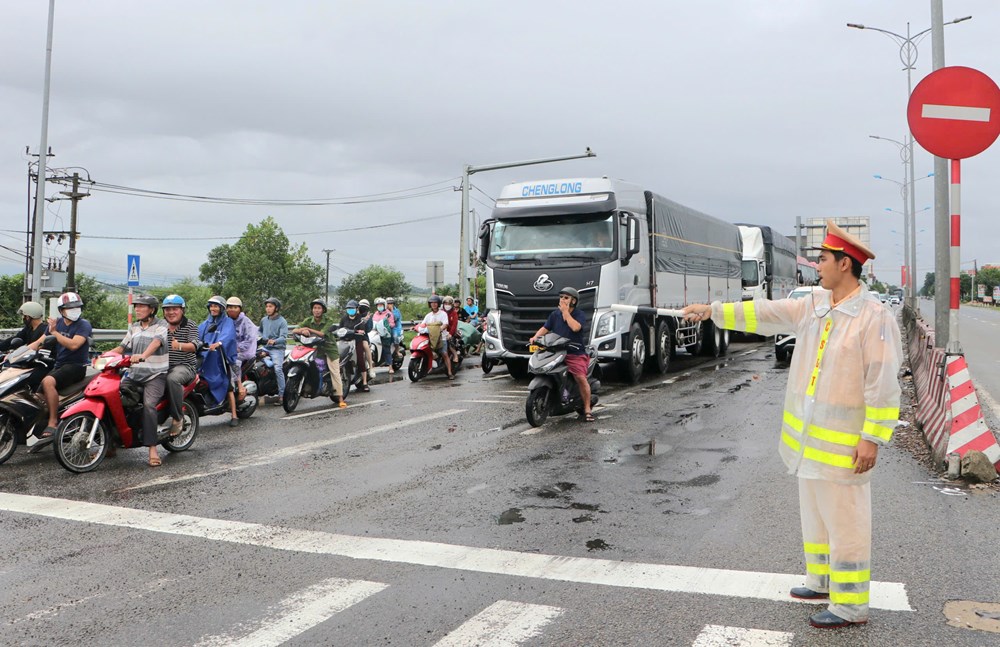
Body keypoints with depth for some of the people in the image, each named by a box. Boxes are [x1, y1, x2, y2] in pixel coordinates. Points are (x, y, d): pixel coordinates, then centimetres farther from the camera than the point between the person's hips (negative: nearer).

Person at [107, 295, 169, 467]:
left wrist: (143, 355, -39)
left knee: (149, 405, -27)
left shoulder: (161, 325, 0)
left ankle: (152, 448, -25)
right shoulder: (134, 327, 20)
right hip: (134, 373, 6)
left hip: (156, 374, -6)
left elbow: (156, 342, -20)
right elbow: (122, 347, 15)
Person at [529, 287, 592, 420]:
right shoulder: (555, 314, 15)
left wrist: (565, 311, -11)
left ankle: (587, 410, -12)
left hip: (575, 353, -4)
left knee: (581, 378, -20)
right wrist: (535, 337, -7)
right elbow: (545, 328, 12)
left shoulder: (580, 314, 0)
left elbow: (575, 327, -19)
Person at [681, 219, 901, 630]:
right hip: (807, 437, 8)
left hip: (842, 442, -8)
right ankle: (822, 581, 35)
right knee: (814, 513, 19)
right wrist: (713, 311, 9)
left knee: (844, 521, 1)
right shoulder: (814, 306, 6)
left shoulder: (874, 318, -16)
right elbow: (765, 314, 11)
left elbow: (883, 385, -17)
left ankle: (851, 606, 13)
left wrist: (873, 438, -17)